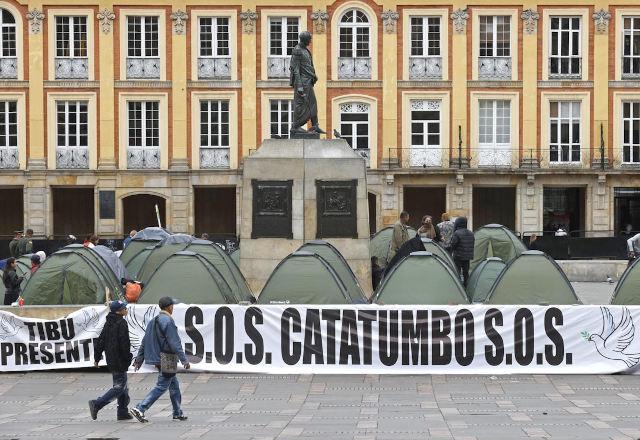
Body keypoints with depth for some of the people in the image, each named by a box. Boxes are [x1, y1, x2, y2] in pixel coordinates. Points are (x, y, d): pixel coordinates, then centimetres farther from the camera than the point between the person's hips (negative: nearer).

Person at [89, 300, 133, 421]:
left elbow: (100, 341, 13)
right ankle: (97, 404, -15)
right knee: (119, 387, -6)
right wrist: (128, 358, -8)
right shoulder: (121, 323, -15)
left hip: (111, 360, 9)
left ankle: (123, 412, 18)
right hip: (119, 361, -9)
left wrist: (97, 358, 17)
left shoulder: (108, 323, 11)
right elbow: (124, 343, -19)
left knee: (123, 387, 17)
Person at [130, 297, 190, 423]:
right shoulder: (168, 321, -16)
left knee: (174, 385, 18)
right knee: (161, 387, -6)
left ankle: (178, 413, 24)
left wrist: (139, 359, 17)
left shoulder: (154, 321, 11)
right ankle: (139, 409, -13)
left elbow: (145, 341, 13)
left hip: (158, 359, 9)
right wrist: (184, 360, -18)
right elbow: (175, 343, -20)